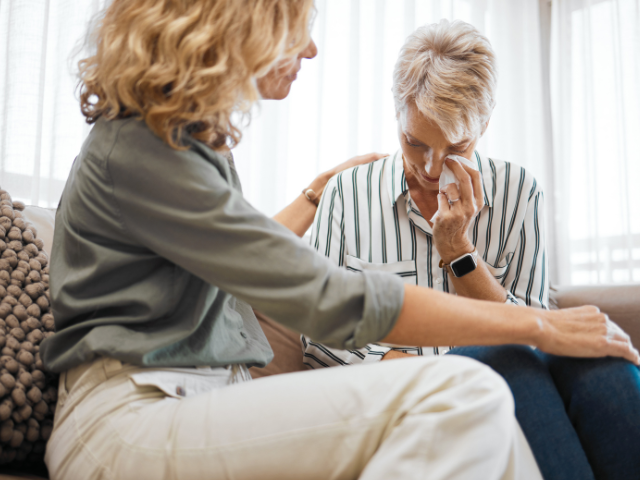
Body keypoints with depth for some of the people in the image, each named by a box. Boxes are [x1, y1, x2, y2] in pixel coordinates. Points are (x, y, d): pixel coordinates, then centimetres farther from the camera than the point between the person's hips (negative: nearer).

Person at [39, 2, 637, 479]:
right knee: (460, 392, -26)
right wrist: (537, 323, -12)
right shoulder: (134, 149, -13)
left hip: (205, 405, 8)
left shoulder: (194, 140, 17)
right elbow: (327, 300, -19)